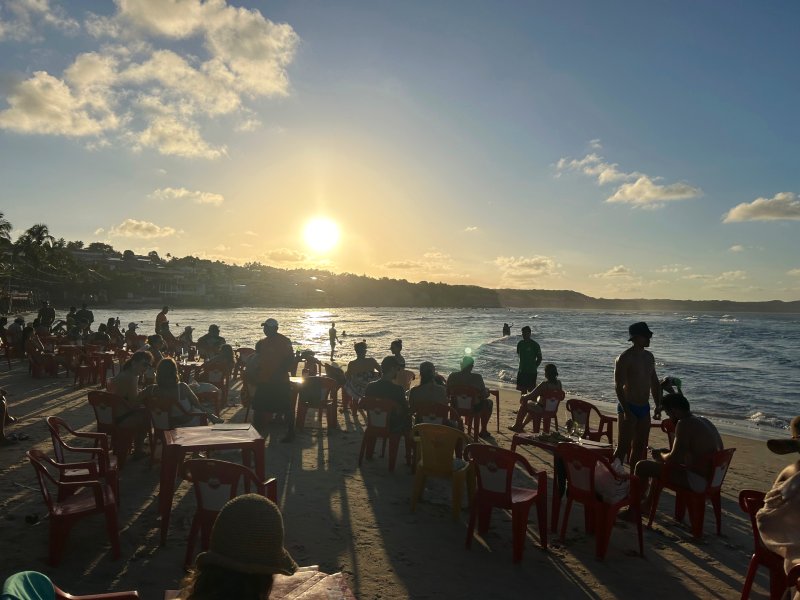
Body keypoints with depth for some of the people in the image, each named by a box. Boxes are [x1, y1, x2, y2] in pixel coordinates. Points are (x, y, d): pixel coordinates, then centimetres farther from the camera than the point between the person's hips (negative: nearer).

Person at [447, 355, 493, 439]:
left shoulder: (452, 376, -11)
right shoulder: (477, 377, -20)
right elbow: (485, 395, -12)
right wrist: (487, 391, 12)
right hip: (473, 408, -3)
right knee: (489, 402, 26)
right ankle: (483, 431, 30)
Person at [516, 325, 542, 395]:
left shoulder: (535, 345, -11)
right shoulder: (520, 343, 4)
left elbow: (539, 358, -3)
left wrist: (534, 367, -5)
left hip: (531, 372, -5)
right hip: (522, 371, 5)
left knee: (532, 390, -1)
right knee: (522, 390, 11)